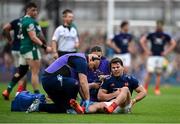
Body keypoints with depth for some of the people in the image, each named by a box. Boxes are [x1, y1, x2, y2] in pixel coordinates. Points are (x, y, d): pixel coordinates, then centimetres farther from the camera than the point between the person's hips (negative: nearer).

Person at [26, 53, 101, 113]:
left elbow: (80, 86, 23)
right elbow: (83, 82, -16)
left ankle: (38, 106, 16)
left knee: (63, 108, 13)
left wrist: (84, 99, 16)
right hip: (51, 78, -10)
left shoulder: (78, 60, 21)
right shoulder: (81, 60, -10)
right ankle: (70, 108, -12)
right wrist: (87, 100, -12)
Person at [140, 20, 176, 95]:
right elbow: (142, 41, 9)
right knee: (149, 72, -10)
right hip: (152, 56, -2)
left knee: (159, 74, 3)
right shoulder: (151, 35, 3)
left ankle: (157, 90, 10)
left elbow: (173, 43, 15)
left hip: (160, 57, 2)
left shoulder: (165, 36, 6)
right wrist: (147, 50, 2)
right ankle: (145, 89, -3)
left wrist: (166, 52, 7)